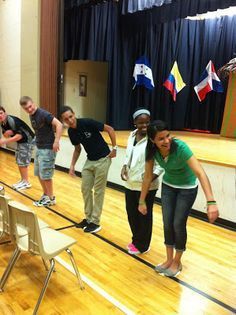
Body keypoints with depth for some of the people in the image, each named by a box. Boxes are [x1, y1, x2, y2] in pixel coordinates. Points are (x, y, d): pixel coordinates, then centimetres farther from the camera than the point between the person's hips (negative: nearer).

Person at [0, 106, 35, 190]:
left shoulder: (12, 120, -25)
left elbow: (19, 135, -29)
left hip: (28, 140, -9)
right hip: (21, 142, 10)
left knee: (22, 162, -6)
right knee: (18, 161, 14)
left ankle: (26, 182, 7)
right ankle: (23, 180, 27)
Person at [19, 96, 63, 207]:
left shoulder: (43, 114, -19)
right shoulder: (31, 116, 8)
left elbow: (59, 124, -26)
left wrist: (56, 141, -31)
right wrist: (38, 142, 10)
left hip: (48, 149, -9)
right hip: (39, 148, 9)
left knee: (45, 175, -1)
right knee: (38, 173, 16)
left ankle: (51, 198, 15)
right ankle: (45, 194, 32)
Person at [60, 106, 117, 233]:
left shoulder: (87, 123, -21)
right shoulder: (71, 132, -1)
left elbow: (110, 129, -14)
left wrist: (114, 148, -14)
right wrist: (72, 165, 3)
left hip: (102, 160, -6)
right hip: (89, 161, 7)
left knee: (98, 191, 0)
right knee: (85, 189, 8)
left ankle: (95, 222, 11)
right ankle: (88, 218, 24)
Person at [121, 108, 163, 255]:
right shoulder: (132, 135, 6)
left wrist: (154, 175, -28)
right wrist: (125, 166, 1)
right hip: (130, 184, 7)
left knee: (144, 216, 9)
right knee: (131, 214, 19)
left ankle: (142, 245, 28)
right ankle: (136, 240, 41)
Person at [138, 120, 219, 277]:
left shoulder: (180, 147, -36)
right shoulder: (152, 150, -22)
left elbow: (200, 172, -44)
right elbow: (148, 176, -12)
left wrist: (211, 202, -54)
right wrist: (142, 201, -7)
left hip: (187, 188, -4)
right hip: (168, 185, 4)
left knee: (178, 224, 0)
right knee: (167, 223, 6)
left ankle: (177, 261, 24)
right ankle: (169, 260, 26)